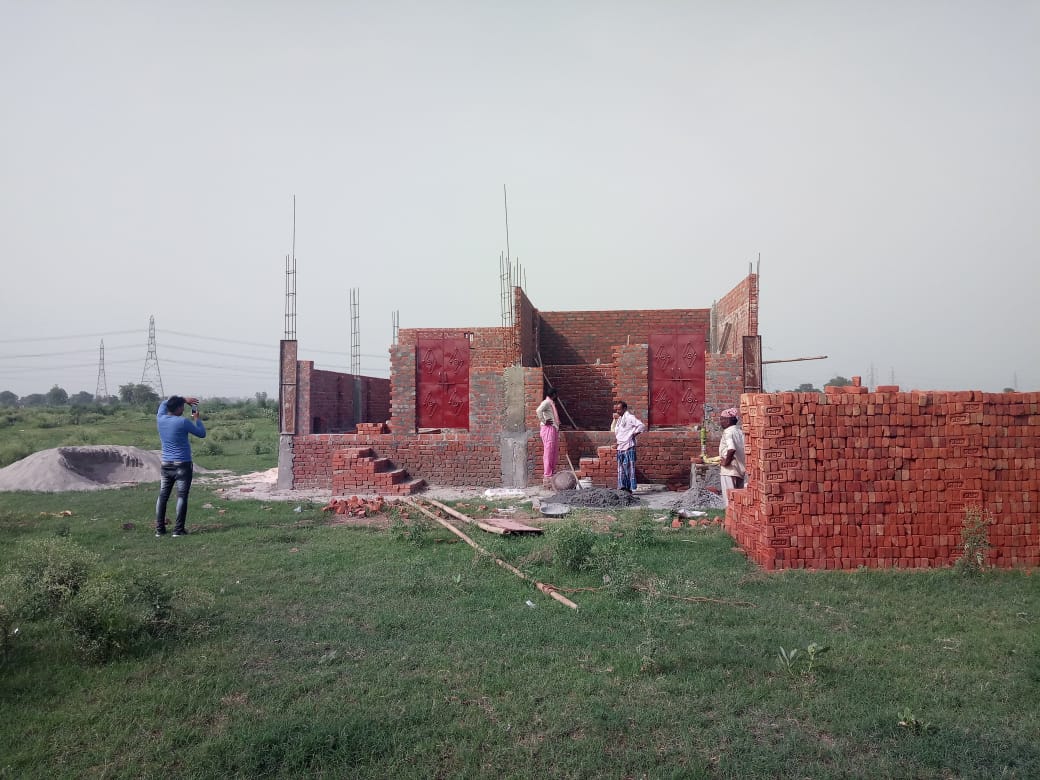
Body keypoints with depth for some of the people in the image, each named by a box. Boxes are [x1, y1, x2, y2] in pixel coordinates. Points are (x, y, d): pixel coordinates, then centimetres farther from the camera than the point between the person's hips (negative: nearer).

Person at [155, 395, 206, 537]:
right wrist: (196, 418, 10)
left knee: (163, 496, 11)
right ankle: (178, 529, -3)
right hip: (182, 465, -6)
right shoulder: (183, 422, -14)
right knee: (182, 496, -2)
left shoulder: (160, 419, 2)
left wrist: (184, 399, 21)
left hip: (166, 465, 6)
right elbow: (202, 434, -3)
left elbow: (164, 403, 23)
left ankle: (159, 529, 12)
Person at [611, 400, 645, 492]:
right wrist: (615, 419, 10)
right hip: (620, 447, 8)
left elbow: (642, 426, -17)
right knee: (621, 469, 10)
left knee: (629, 468, -5)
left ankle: (630, 488, -3)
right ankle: (622, 487, 15)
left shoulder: (630, 417, -8)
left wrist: (634, 434, -11)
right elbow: (613, 430, 21)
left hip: (628, 447, -8)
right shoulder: (619, 419, 17)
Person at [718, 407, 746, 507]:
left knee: (729, 497, -3)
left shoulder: (728, 432, -14)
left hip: (729, 470, -9)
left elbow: (731, 449, -30)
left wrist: (726, 462, -18)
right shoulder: (740, 432, 11)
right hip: (740, 469, 9)